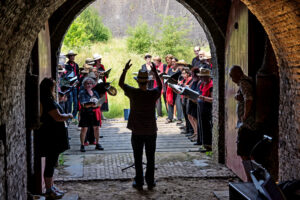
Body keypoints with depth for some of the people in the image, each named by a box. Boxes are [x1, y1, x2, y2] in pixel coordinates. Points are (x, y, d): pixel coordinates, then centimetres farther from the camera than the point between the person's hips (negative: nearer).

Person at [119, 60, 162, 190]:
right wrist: (155, 72, 16)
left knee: (138, 158, 8)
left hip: (137, 132, -1)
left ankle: (139, 182, 12)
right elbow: (160, 86, 15)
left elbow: (121, 83, 6)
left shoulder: (133, 93, -11)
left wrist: (125, 69, 6)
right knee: (151, 158, 10)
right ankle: (150, 182, 15)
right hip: (151, 131, 1)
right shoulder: (153, 94, -9)